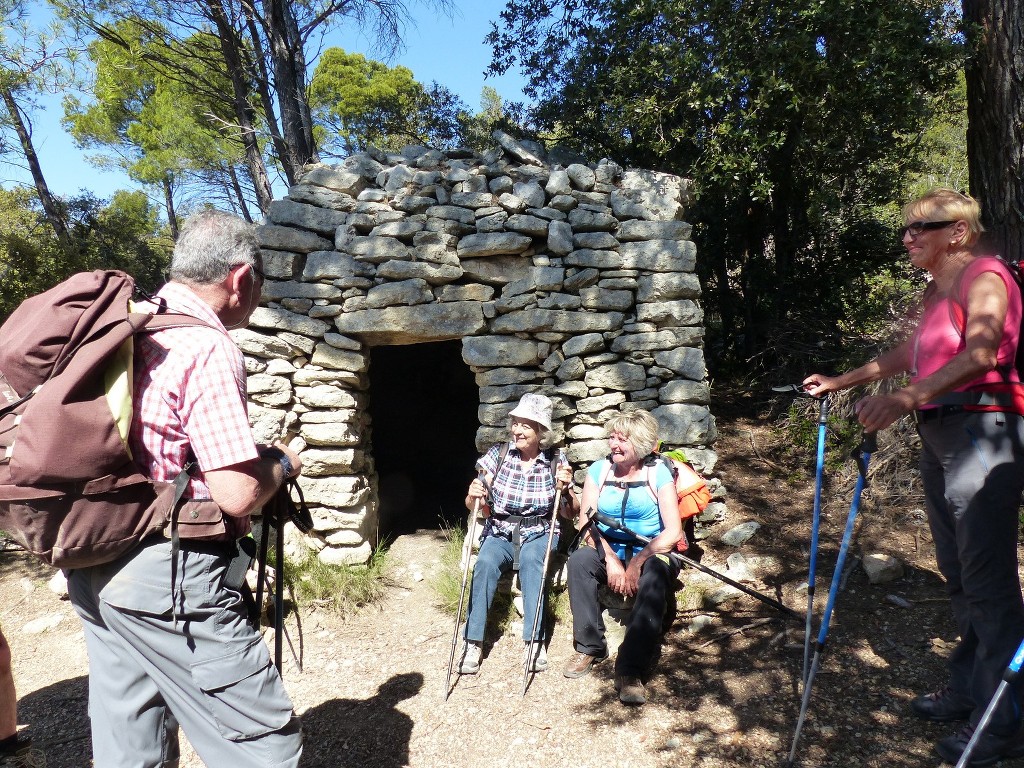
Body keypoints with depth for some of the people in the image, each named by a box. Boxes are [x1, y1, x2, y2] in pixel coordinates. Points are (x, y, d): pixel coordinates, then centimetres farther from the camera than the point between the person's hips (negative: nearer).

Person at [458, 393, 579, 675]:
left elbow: (570, 513, 1)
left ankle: (534, 641, -27)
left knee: (530, 560, -33)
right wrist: (473, 496, -23)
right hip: (499, 534, 1)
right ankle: (473, 643, -24)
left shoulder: (556, 460, -3)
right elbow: (473, 506, -1)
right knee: (485, 563, -30)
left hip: (538, 534, -1)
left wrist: (566, 490, -18)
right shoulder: (498, 454, -2)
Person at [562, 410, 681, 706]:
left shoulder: (658, 472, -7)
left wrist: (637, 564, -22)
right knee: (579, 560, -29)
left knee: (655, 575, -36)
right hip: (609, 551, 3)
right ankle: (590, 648, -16)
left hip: (650, 553, -2)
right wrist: (611, 559, -19)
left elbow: (672, 532, -14)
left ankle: (631, 670, -34)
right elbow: (586, 522, -5)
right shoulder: (599, 470, 1)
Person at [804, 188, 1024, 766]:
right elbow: (911, 353, 29)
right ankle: (970, 690, 29)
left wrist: (907, 398, -39)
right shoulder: (936, 289, 18)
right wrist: (843, 381, 31)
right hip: (939, 436, 9)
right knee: (958, 573, 15)